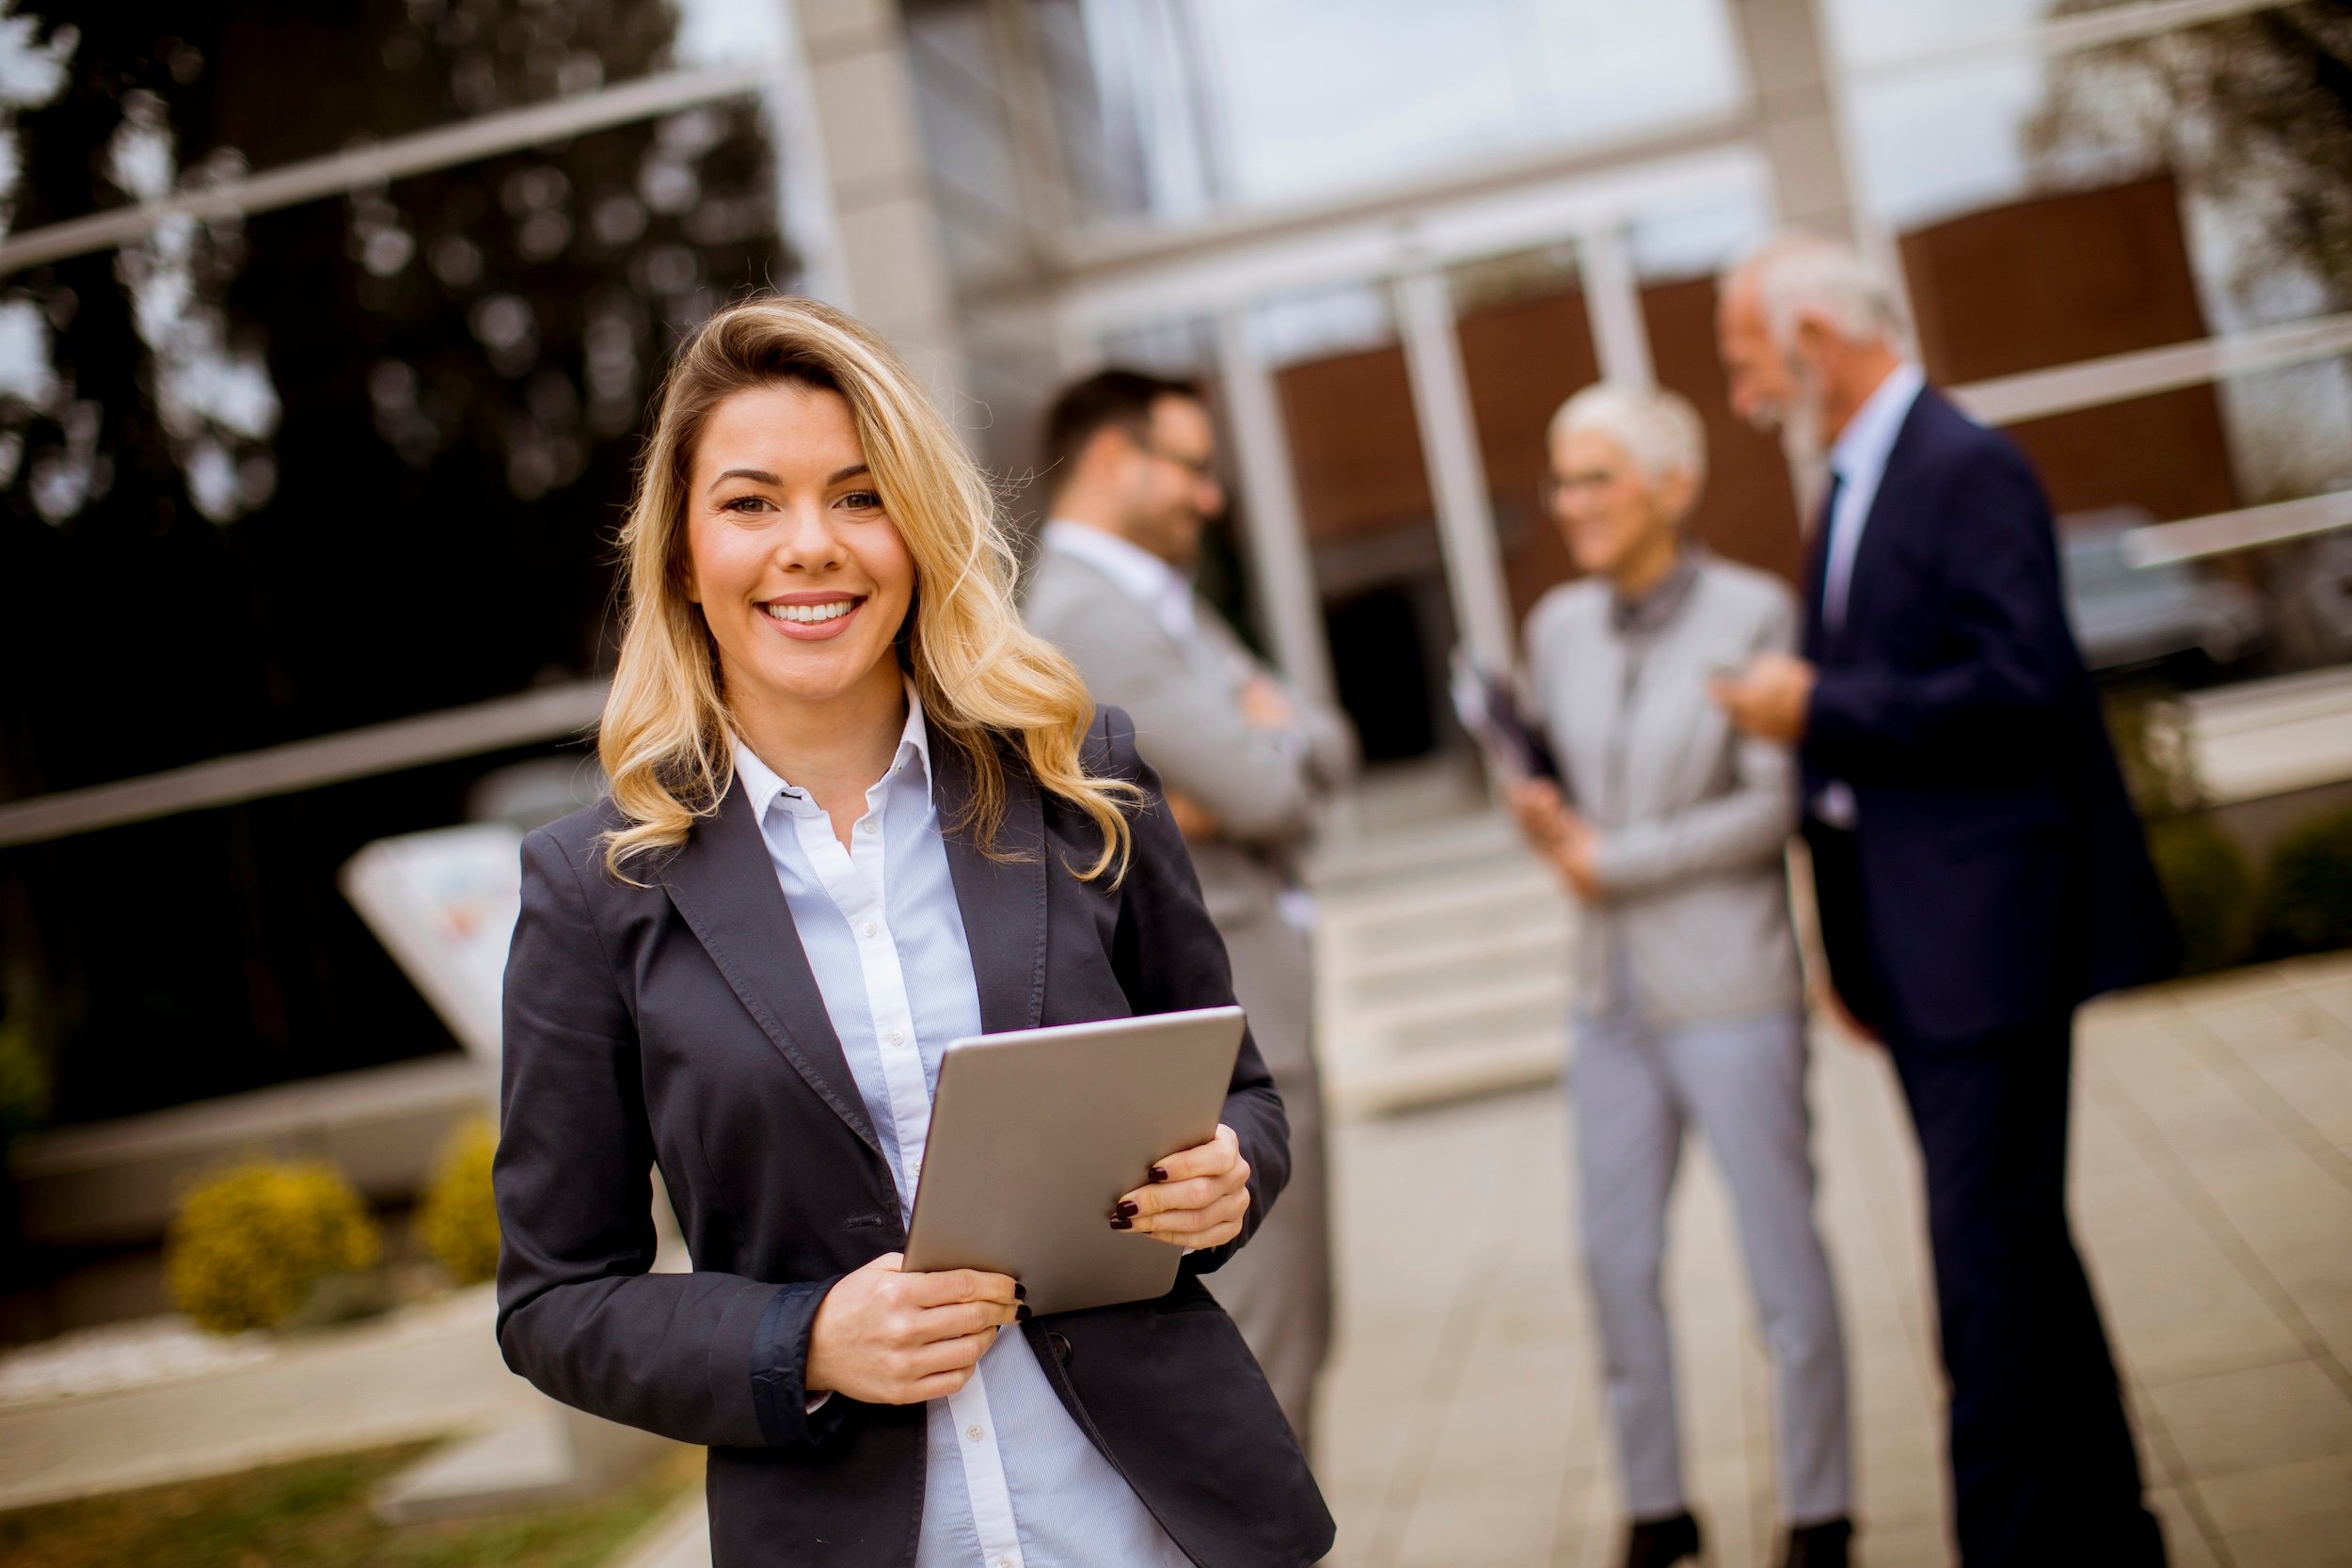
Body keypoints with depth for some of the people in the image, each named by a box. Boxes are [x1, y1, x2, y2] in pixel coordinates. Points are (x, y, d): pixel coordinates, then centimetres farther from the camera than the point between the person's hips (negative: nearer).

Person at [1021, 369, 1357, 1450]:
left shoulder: (1163, 604, 16)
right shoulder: (1085, 614, -16)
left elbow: (1326, 747, 9)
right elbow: (1270, 793, -21)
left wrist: (1265, 751, -13)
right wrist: (1272, 744, 1)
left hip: (1248, 1009, 10)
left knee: (1287, 1338, 18)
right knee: (1254, 1357, -4)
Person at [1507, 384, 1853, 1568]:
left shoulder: (1753, 614, -8)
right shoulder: (1559, 627, 7)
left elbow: (1773, 806, -11)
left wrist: (1611, 859, -11)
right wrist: (1543, 814, -7)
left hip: (1729, 991, -5)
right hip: (1612, 993, 5)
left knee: (1781, 1259, 3)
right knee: (1617, 1259, 9)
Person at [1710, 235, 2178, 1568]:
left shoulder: (1968, 468, -13)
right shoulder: (1853, 490, 16)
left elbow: (2022, 683, -23)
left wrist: (1819, 708, -17)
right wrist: (1856, 950, 18)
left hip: (1988, 931, -10)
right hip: (1916, 948, 10)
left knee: (1989, 1258, -7)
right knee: (2017, 1251, 17)